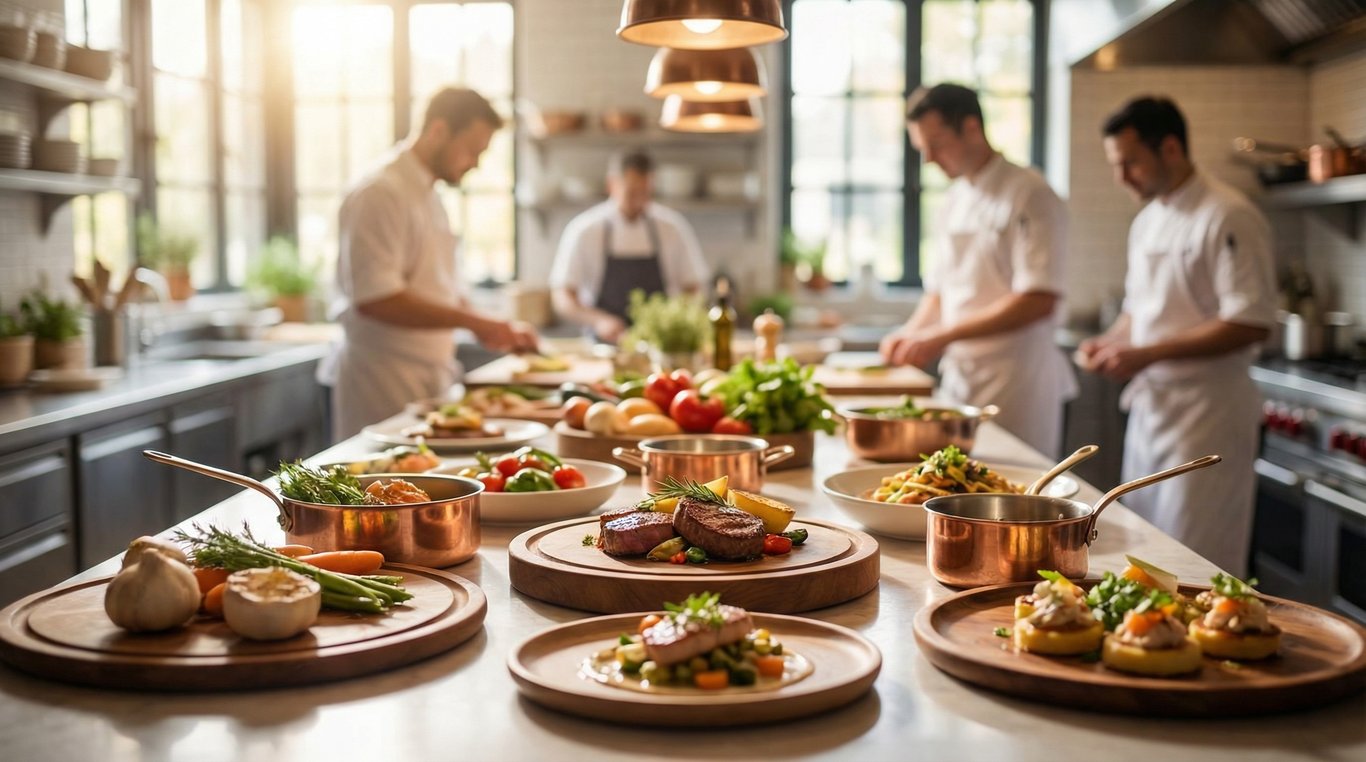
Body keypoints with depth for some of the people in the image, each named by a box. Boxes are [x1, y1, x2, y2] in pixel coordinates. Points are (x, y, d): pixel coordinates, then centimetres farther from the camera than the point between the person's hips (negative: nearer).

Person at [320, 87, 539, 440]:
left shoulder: (427, 194, 15)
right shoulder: (380, 193, -16)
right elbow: (375, 298, -24)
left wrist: (497, 328, 8)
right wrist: (473, 321, -24)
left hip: (428, 377, 9)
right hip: (384, 384, -9)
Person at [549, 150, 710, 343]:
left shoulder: (673, 227, 4)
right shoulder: (584, 230, 0)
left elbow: (693, 289, 10)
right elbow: (562, 299, -2)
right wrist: (598, 320, -19)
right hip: (603, 347, -1)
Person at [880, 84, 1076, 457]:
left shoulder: (1030, 195, -11)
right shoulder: (955, 199, 13)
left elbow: (1037, 302, -20)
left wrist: (944, 335, -19)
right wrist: (911, 333, 1)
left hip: (1015, 384, -7)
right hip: (959, 378, 7)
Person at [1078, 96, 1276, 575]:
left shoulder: (1228, 218, -15)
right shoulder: (1147, 221, 13)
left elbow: (1250, 324, -21)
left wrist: (1147, 354, -21)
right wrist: (1111, 341, 2)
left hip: (1206, 411, -9)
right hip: (1151, 405, 9)